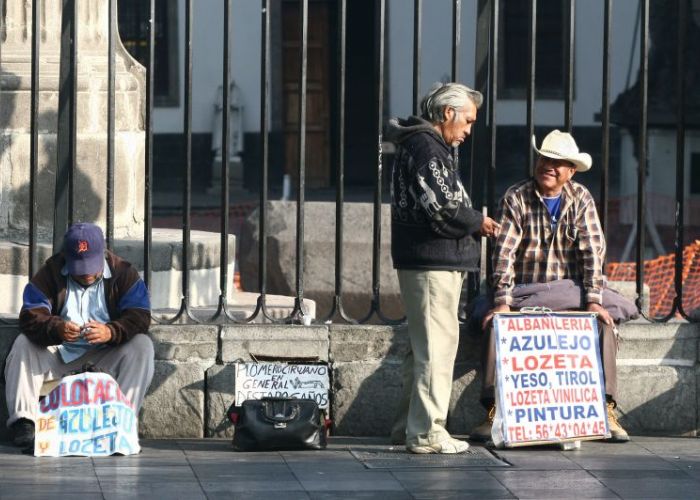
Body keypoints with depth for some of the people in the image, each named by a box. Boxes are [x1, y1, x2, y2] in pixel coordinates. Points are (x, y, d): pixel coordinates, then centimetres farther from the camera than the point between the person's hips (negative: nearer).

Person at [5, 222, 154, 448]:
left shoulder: (123, 273, -7)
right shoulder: (50, 273, -6)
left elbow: (139, 317, -17)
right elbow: (30, 317, -18)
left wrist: (111, 332, -39)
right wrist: (57, 330, -41)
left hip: (106, 352, -1)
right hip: (58, 351, 1)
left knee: (142, 347, -27)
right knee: (23, 345, -24)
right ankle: (23, 420, -29)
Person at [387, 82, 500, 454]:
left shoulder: (423, 144, 21)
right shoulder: (426, 147, -13)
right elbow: (441, 206, -21)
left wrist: (471, 224, 9)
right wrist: (477, 222, -5)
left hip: (423, 261, 11)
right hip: (432, 261, -11)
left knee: (424, 345, 16)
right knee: (437, 343, -10)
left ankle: (409, 426, 23)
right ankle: (427, 433, -10)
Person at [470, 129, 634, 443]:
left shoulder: (581, 199, 2)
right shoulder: (516, 198, -3)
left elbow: (592, 251, -6)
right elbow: (504, 253, -12)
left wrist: (593, 300, -18)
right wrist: (503, 302, -23)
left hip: (569, 291, 2)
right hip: (524, 293, -2)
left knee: (604, 321, -23)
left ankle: (606, 410, -20)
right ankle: (493, 412, -30)